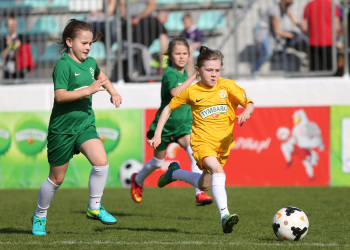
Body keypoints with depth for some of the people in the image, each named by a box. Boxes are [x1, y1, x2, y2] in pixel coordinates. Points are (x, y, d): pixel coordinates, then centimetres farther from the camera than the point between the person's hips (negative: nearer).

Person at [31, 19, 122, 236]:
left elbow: (100, 76, 31)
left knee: (101, 162, -20)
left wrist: (113, 92, 18)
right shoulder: (63, 65, -15)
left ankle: (94, 207, -2)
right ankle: (40, 216, 28)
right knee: (57, 178, 6)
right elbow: (60, 96, -25)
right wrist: (88, 90, -29)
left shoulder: (90, 62, 7)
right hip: (62, 127, -5)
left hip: (85, 124, 5)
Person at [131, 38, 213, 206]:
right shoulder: (169, 73, -18)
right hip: (165, 122, -4)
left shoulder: (184, 72, 5)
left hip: (183, 123, 4)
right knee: (158, 162, 15)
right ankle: (138, 180, 46)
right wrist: (194, 77, -39)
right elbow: (175, 92, -40)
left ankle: (199, 194, -28)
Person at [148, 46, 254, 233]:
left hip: (223, 143, 3)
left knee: (204, 185, 12)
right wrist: (157, 134, 3)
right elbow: (168, 109, 10)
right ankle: (224, 216, -38)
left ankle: (175, 173, 40)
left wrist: (246, 113, -27)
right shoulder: (191, 92, -2)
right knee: (218, 170, -31)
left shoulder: (227, 86, -2)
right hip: (202, 141, -3)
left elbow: (249, 103, -2)